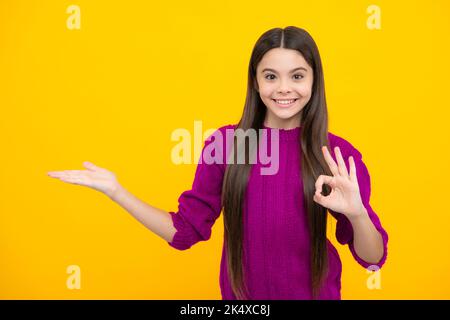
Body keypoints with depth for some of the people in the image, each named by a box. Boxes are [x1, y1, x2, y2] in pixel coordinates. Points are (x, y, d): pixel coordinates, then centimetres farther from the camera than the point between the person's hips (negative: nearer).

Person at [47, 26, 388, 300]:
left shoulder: (338, 155, -13)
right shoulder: (225, 143, -10)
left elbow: (372, 258, -12)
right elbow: (186, 230, -6)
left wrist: (357, 213, -33)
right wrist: (116, 191, -17)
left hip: (313, 292, 0)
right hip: (241, 293, 1)